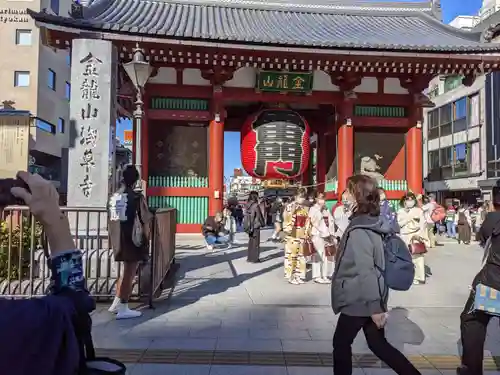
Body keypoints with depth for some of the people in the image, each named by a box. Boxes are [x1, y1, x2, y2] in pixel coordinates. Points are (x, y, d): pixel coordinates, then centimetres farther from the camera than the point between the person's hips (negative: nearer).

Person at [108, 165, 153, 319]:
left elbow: (112, 219, 9)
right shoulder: (137, 197, -13)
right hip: (133, 240, -6)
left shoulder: (114, 197, 6)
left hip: (118, 240, 7)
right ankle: (123, 309, 8)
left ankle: (116, 303, 28)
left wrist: (113, 240, 17)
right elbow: (145, 221, -12)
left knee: (126, 271, 21)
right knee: (130, 273, 3)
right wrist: (146, 240, 1)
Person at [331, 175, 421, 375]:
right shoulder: (372, 223, 5)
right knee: (378, 344, 18)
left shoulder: (359, 230, -23)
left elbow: (365, 271, -25)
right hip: (368, 299, 8)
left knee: (341, 343, 11)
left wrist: (374, 307, -22)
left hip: (359, 300, -8)